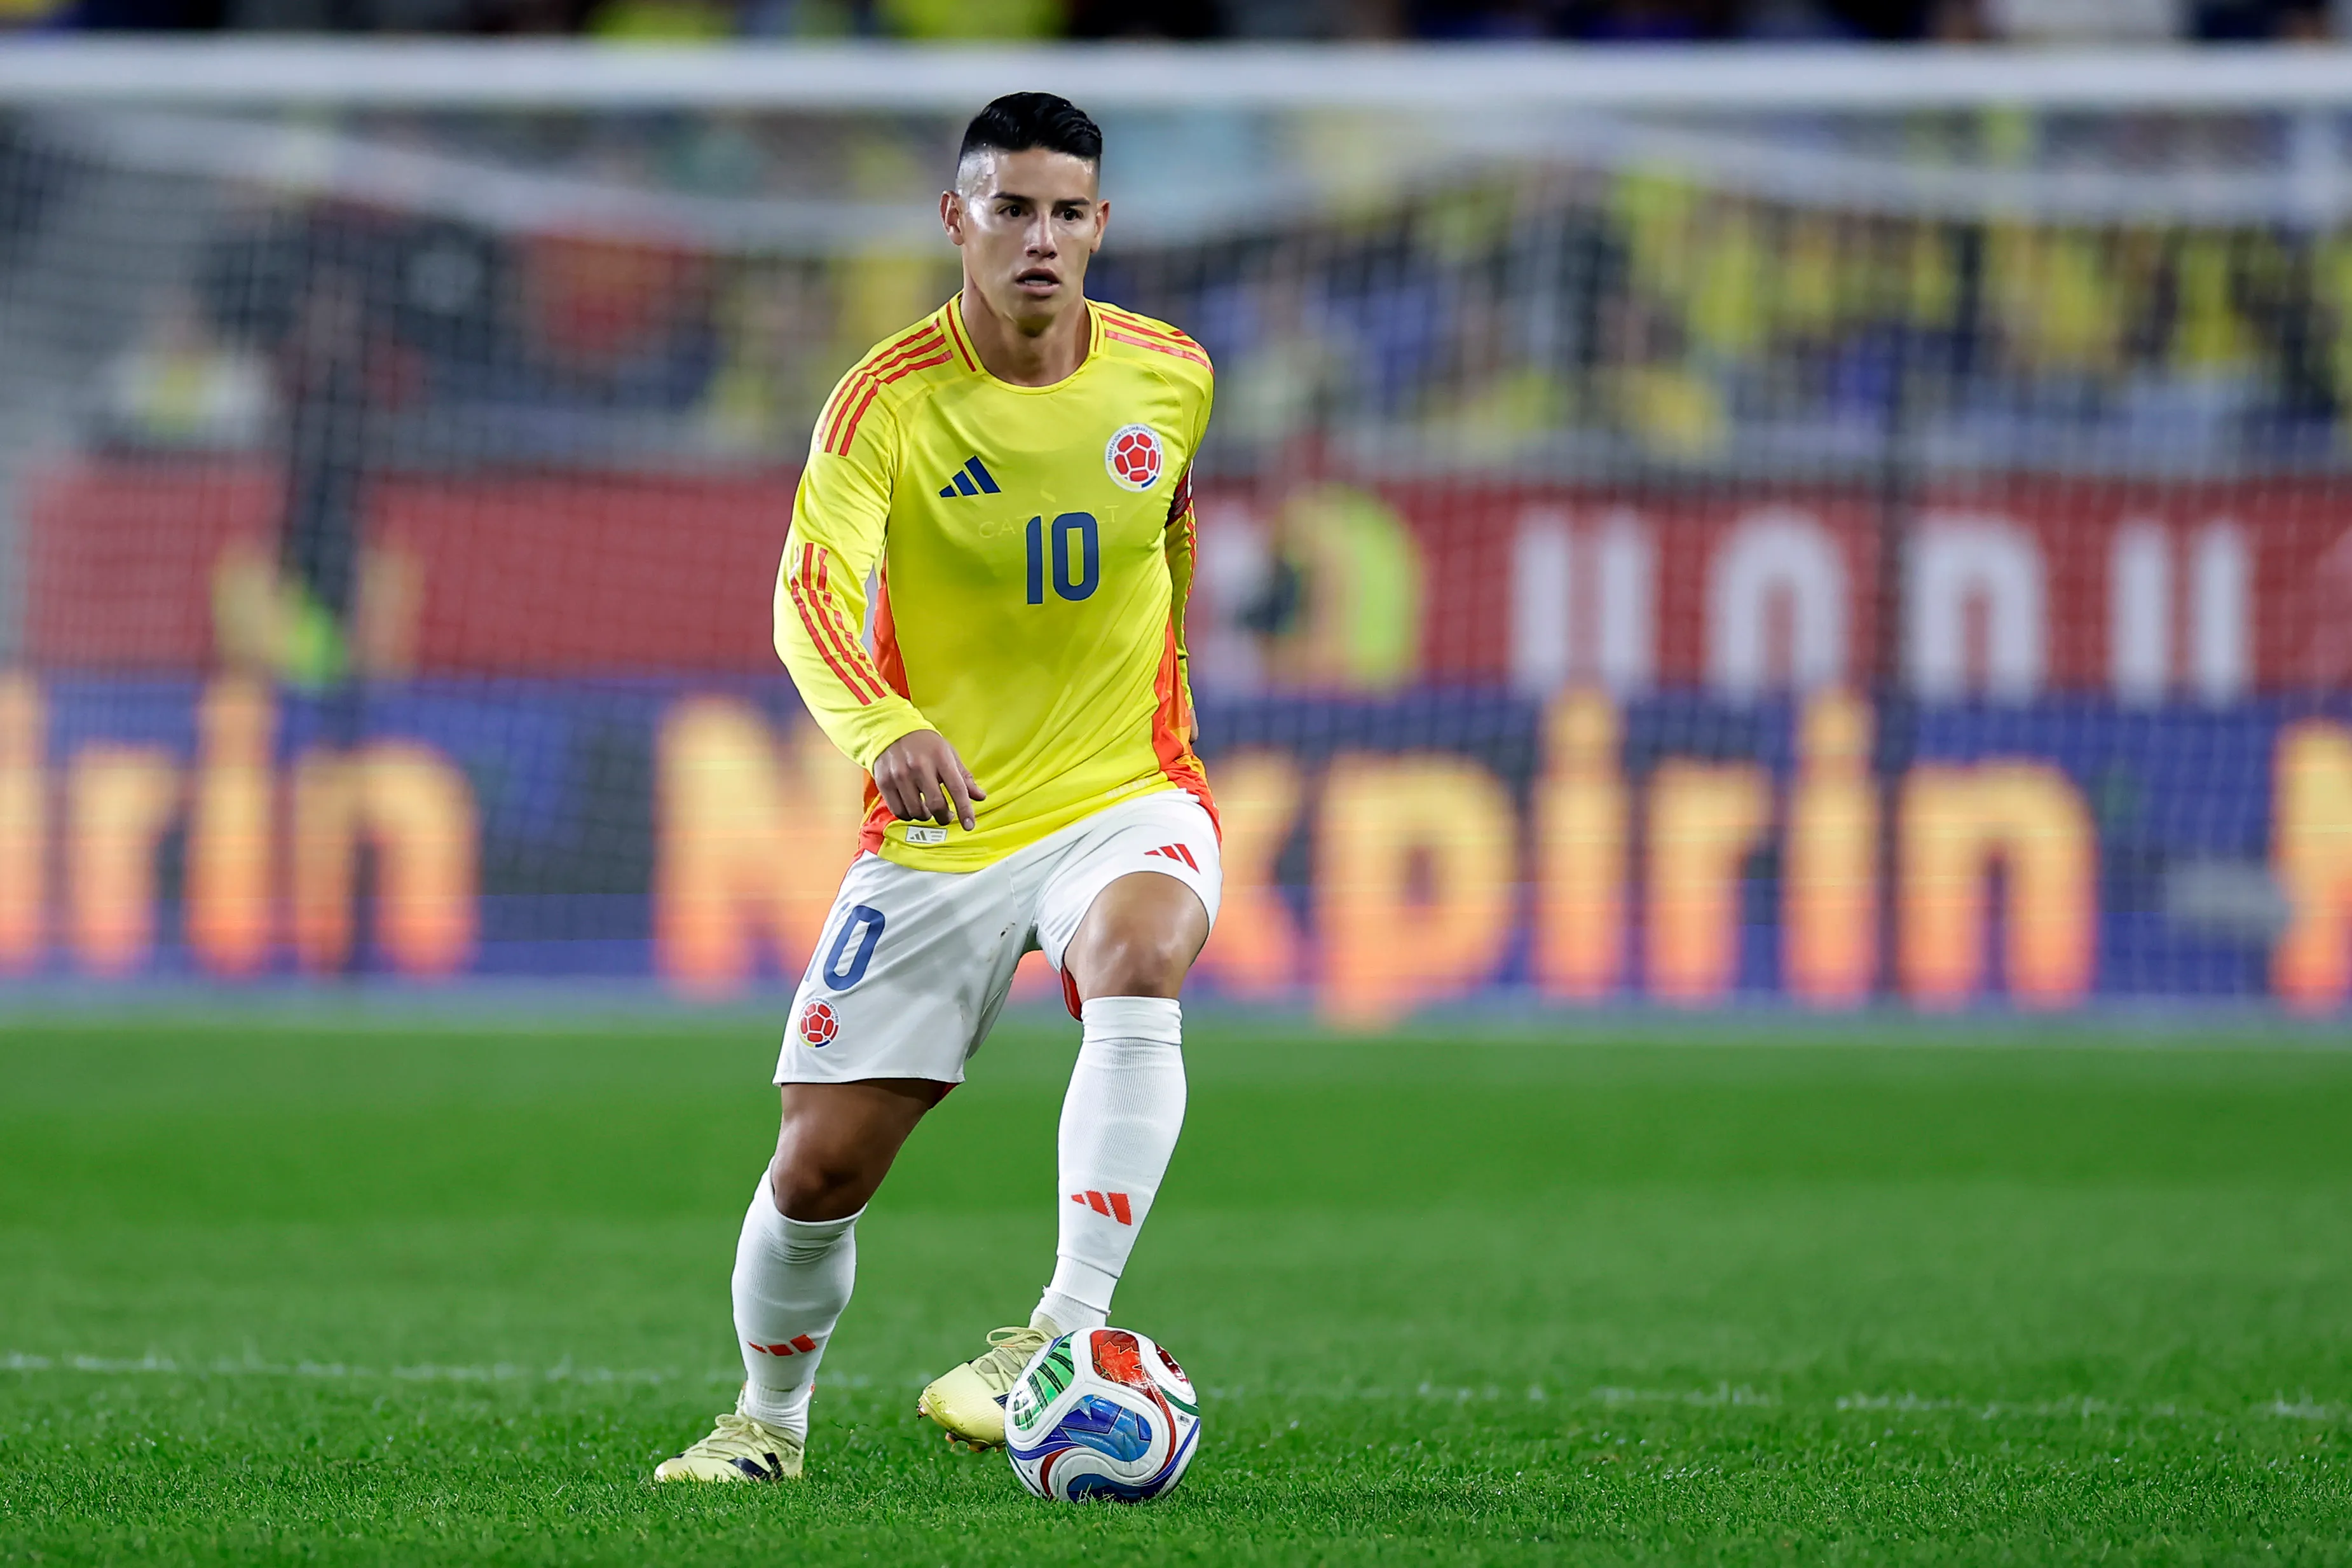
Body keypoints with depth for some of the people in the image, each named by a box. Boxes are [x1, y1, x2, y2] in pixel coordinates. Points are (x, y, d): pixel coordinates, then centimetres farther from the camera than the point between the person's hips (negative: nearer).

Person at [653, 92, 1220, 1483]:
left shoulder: (1171, 377, -2)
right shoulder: (890, 402, -14)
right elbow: (812, 593, -30)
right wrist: (887, 730, -49)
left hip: (1128, 799, 1)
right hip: (939, 833, -1)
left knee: (1138, 967, -36)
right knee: (820, 1170, 1)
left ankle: (1069, 1328, -40)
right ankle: (769, 1421, 30)